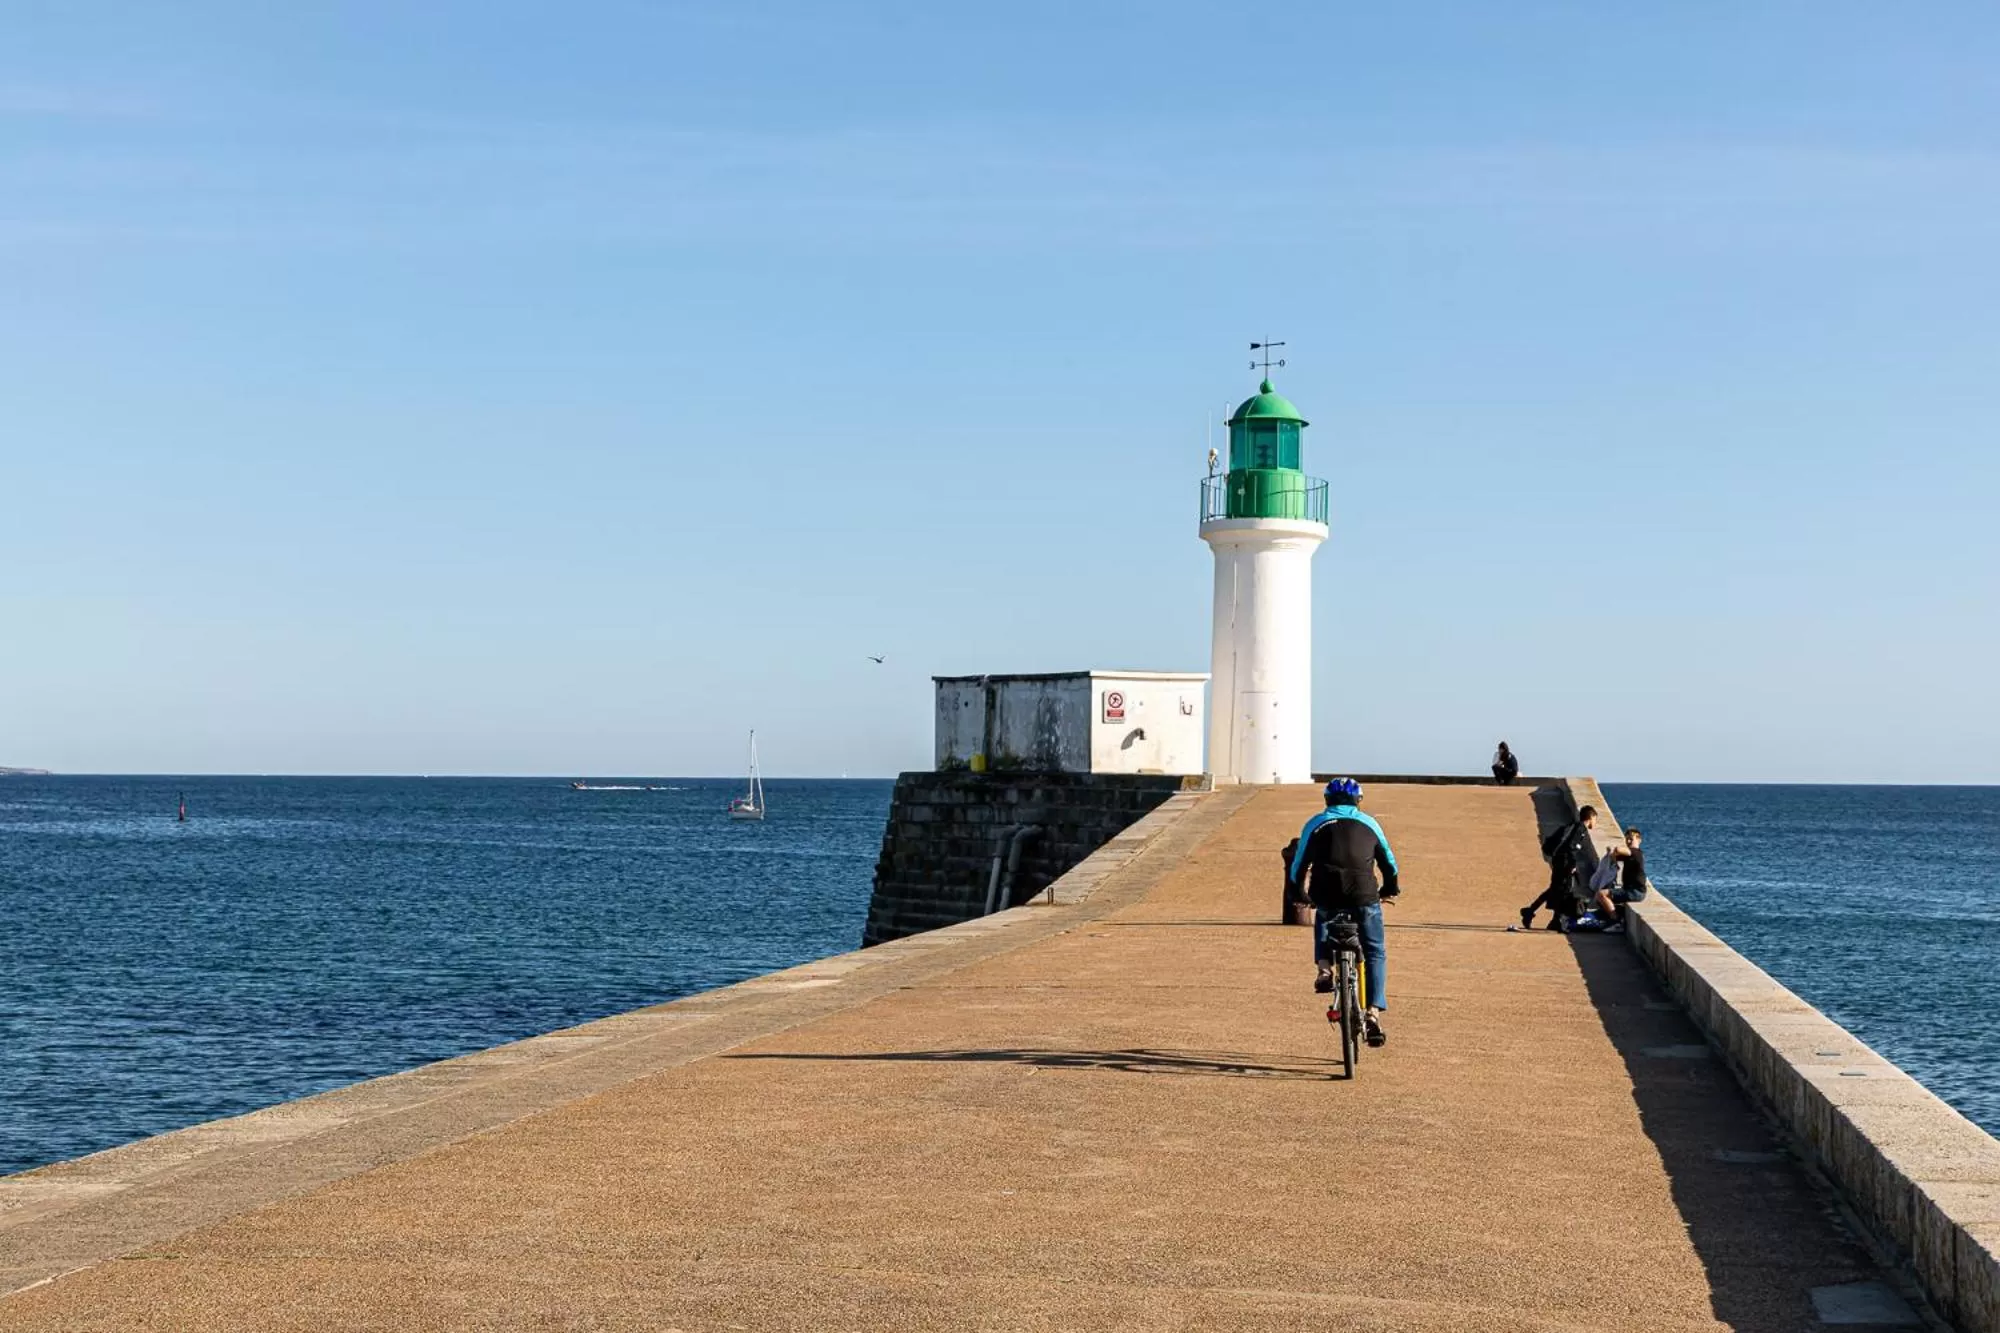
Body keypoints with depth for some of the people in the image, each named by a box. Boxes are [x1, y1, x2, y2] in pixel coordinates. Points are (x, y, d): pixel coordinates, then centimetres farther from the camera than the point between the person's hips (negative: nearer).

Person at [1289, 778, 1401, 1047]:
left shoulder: (1316, 823, 16)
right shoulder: (1368, 823, 19)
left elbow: (1300, 864, 18)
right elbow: (1388, 861, 28)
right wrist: (1390, 888, 45)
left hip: (1327, 893, 0)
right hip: (1364, 894, 0)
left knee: (1323, 919, 35)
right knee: (1375, 953, 14)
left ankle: (1324, 968, 10)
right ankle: (1373, 1013, -2)